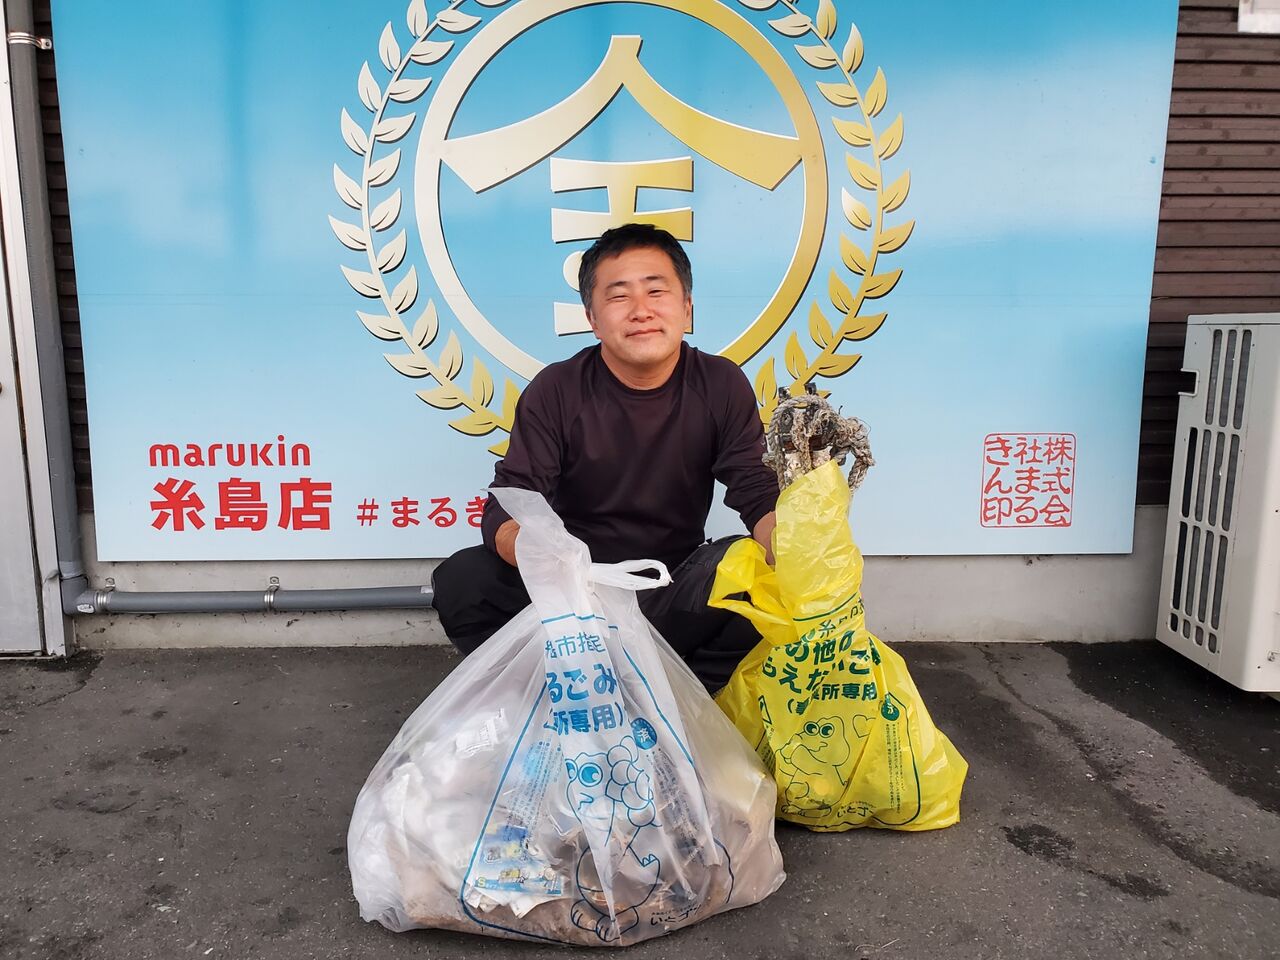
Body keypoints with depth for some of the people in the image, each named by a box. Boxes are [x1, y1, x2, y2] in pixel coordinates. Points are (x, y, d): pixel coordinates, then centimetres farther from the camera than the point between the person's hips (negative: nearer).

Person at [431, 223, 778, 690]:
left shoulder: (721, 386, -4)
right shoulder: (556, 390, -8)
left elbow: (762, 497, -10)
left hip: (675, 589, 1)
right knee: (461, 579, -24)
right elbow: (506, 508, -16)